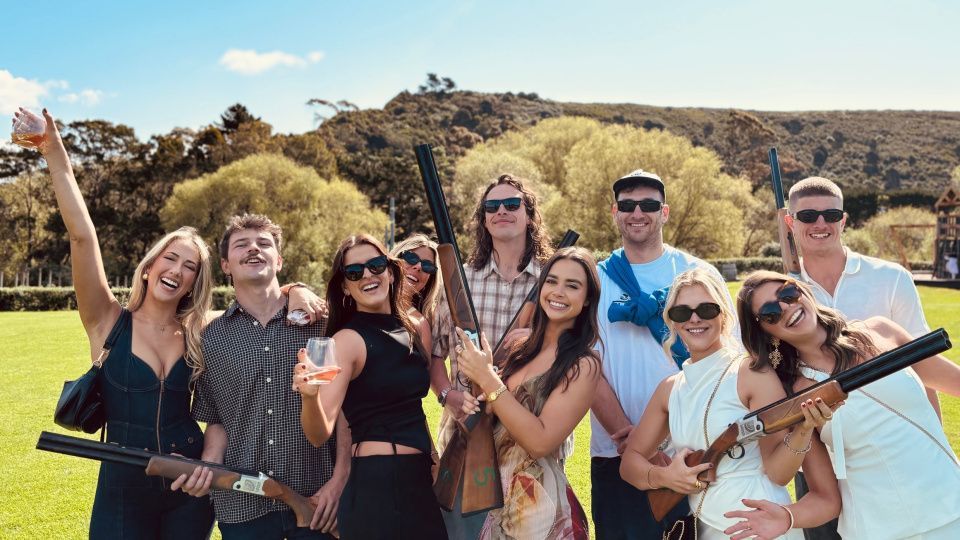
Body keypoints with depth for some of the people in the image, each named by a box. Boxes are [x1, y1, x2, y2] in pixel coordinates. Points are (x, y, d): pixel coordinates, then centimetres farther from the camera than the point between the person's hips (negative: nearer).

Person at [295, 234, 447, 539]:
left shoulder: (414, 328, 6)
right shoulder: (348, 339, -13)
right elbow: (320, 434, -20)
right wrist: (309, 397, -39)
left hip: (419, 479, 7)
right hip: (377, 484, -7)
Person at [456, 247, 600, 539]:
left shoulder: (583, 364, -15)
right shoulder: (523, 347, 4)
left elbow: (540, 442, -23)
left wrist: (487, 378, -23)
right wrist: (479, 406, -6)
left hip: (539, 506, -6)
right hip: (497, 494, 6)